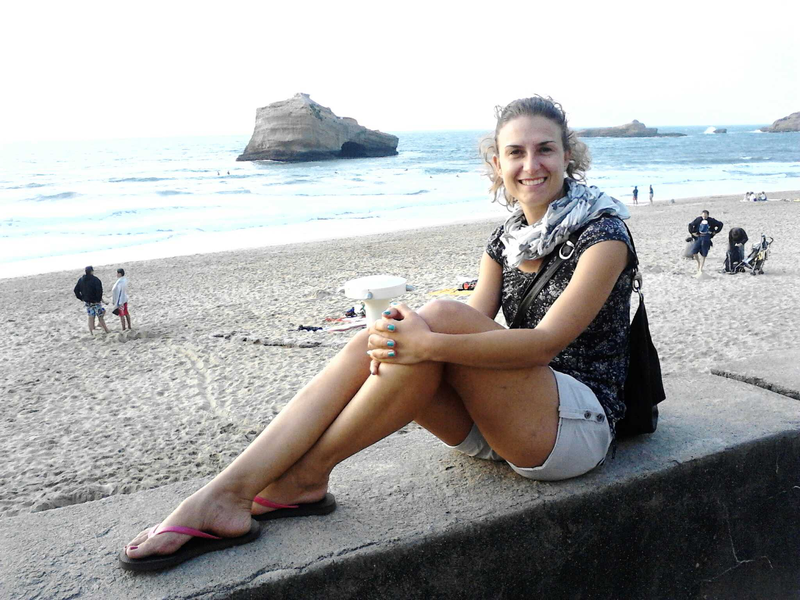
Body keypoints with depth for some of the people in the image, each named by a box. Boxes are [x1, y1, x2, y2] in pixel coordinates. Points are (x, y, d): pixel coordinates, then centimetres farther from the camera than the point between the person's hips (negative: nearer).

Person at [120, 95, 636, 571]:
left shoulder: (603, 231, -9)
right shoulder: (506, 239, 11)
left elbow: (548, 340, -22)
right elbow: (475, 330, -1)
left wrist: (429, 342, -33)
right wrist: (403, 339, -23)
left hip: (582, 425, -6)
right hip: (504, 425, 6)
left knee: (441, 317, -29)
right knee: (375, 346, -18)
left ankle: (305, 477, -19)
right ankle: (225, 495, -23)